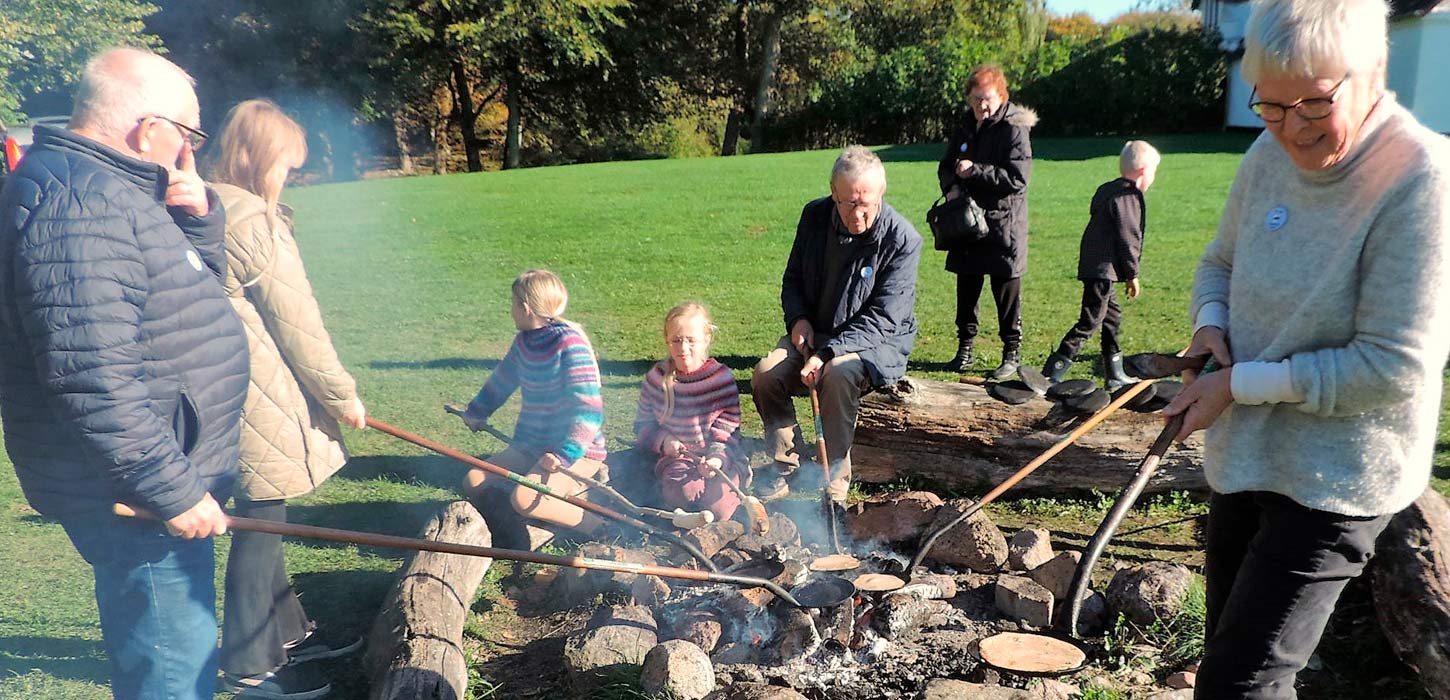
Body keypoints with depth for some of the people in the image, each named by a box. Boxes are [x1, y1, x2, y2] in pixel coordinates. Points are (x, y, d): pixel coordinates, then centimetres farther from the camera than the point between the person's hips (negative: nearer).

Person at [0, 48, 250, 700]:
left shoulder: (109, 188, 12)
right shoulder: (78, 200, -21)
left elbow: (200, 284, 22)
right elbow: (94, 376, -29)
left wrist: (199, 218, 2)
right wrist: (172, 491, -25)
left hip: (166, 473, 11)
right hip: (135, 497, -11)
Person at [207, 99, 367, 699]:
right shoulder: (255, 221, -18)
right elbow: (296, 323, -16)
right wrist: (343, 396, -7)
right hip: (262, 400, -10)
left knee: (262, 518, 19)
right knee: (259, 523, 1)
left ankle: (286, 632, 34)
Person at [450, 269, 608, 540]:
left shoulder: (570, 342, -19)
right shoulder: (524, 342, 5)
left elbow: (589, 409, -25)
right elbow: (500, 382, 26)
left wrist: (565, 455, -32)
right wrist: (476, 412, 30)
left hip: (577, 450, -8)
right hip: (533, 444, 8)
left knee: (525, 499, -30)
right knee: (474, 482, -2)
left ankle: (603, 528, -13)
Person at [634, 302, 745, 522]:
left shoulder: (722, 378, -5)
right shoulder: (657, 377, 2)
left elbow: (727, 431, -5)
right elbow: (643, 424, 8)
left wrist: (716, 458, -24)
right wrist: (663, 441, -12)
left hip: (715, 455, 0)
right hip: (675, 455, 1)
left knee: (715, 499, -28)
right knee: (686, 492, -32)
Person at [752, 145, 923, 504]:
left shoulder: (902, 239, -18)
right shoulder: (815, 216, -3)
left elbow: (883, 317, -20)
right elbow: (792, 278, 12)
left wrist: (829, 353, -30)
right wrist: (798, 319, -8)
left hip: (877, 342, -5)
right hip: (815, 333, 5)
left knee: (839, 374, -36)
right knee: (766, 374, -20)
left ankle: (835, 480, -19)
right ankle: (787, 468, -3)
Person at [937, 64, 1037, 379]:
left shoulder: (1014, 130, -10)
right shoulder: (965, 131, 11)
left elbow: (1017, 178, -18)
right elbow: (946, 166, 20)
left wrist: (975, 172, -19)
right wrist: (951, 187, -2)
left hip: (1003, 226, -6)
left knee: (1006, 292, 2)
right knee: (966, 289, 12)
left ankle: (1012, 353, 13)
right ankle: (966, 348, 24)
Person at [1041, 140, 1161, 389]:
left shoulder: (1107, 190, 17)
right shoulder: (1127, 197, -13)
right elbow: (1127, 238, -15)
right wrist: (1132, 275, -8)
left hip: (1094, 265, 11)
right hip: (1103, 268, -11)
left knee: (1112, 317, 18)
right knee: (1090, 322, -9)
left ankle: (1115, 376, 26)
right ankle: (1050, 375, -10)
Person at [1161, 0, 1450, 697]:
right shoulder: (1267, 158, -1)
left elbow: (1394, 370, -24)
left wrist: (1238, 384, -19)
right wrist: (1210, 324, -5)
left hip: (1335, 478, -7)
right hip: (1243, 456, 7)